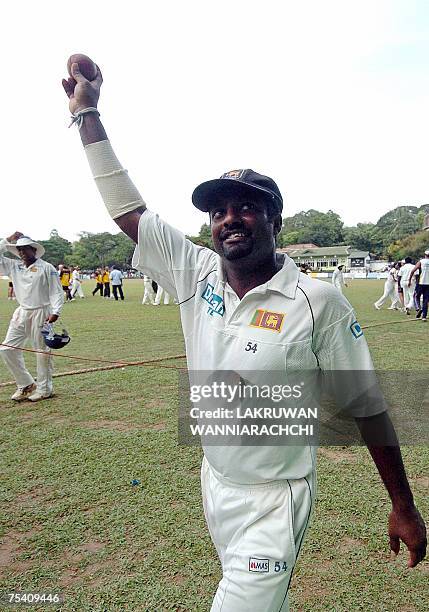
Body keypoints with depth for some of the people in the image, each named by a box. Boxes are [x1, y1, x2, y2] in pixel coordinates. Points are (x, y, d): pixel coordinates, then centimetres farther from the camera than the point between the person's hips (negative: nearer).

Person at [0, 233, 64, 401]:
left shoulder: (46, 268, -6)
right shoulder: (14, 266, 10)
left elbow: (56, 292, -8)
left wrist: (55, 312, -19)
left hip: (41, 313, -6)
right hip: (21, 313, 6)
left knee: (43, 351, 1)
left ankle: (44, 389, 15)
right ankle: (26, 384, 17)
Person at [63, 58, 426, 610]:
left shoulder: (317, 302, -19)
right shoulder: (195, 274, -8)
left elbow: (366, 406, -12)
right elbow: (126, 207, -4)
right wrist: (87, 113, 0)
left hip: (274, 501, -5)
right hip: (214, 483, 5)